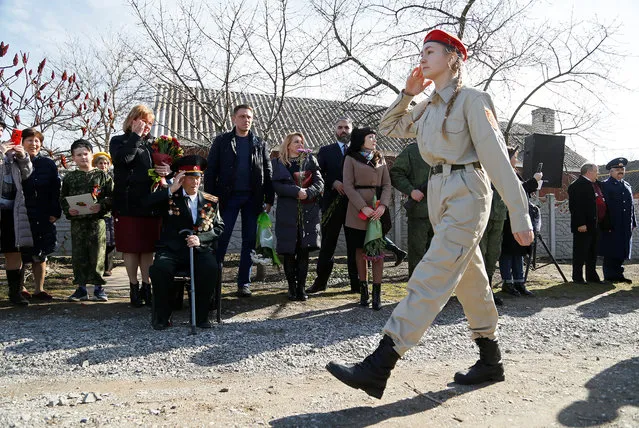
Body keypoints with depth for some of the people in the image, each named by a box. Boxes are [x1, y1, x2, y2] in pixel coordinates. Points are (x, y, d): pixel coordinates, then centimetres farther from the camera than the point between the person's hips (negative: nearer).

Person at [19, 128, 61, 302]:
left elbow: (56, 190, 5)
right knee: (20, 253, 2)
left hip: (43, 217, 2)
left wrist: (55, 212, -2)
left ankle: (39, 290, 15)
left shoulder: (48, 164, 6)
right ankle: (20, 289, 14)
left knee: (40, 254, 7)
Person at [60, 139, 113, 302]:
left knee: (97, 253, 0)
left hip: (97, 220, -2)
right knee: (78, 254, 6)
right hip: (77, 221, 3)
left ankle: (98, 287, 11)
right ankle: (81, 288, 16)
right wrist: (68, 209, -6)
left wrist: (101, 205, -16)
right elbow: (63, 198, 13)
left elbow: (111, 196, 1)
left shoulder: (102, 175, 3)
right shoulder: (69, 177, 10)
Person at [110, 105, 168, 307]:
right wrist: (135, 136, -11)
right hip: (128, 204, -3)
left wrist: (167, 170, -5)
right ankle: (134, 287, 14)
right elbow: (123, 158, -17)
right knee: (130, 247, 2)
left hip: (150, 203, 4)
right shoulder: (118, 141, 4)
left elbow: (164, 165, 19)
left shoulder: (151, 144, 17)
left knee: (148, 247, 7)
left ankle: (147, 286, 16)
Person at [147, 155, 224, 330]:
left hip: (200, 250, 1)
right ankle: (162, 317, -8)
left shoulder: (211, 202, 16)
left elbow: (219, 227, 9)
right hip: (171, 250, -1)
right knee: (159, 268, -31)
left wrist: (200, 238, -9)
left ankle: (201, 316, -12)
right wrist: (171, 190, -10)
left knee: (210, 268, -31)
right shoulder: (169, 197, 11)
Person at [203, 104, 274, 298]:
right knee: (221, 239, -5)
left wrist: (269, 200, 3)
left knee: (249, 241, 5)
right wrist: (210, 198, -6)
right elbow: (211, 170, 2)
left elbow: (268, 173, 10)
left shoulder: (259, 144, 11)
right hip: (229, 196, -2)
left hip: (253, 198, 2)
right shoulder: (222, 141, 6)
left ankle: (244, 282, 13)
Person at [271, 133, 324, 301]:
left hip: (308, 211, 1)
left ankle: (301, 287, 6)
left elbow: (319, 182, 4)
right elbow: (276, 186, -5)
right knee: (288, 251, 0)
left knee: (304, 250, -1)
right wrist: (297, 191, -16)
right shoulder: (278, 163, 8)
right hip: (287, 212, -1)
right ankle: (291, 287, 10)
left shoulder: (310, 160, 13)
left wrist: (308, 192, -14)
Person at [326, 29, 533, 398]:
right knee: (470, 281, 14)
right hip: (439, 194, 8)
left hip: (467, 194, -8)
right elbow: (389, 127, 25)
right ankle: (491, 362, 28)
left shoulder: (472, 99, -7)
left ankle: (377, 369, -17)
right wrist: (407, 92, 9)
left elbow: (497, 158, -13)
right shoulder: (428, 106, 15)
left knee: (430, 279, -14)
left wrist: (520, 216, -16)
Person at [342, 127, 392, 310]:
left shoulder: (380, 159, 15)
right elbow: (348, 186, -4)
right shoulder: (351, 159, 4)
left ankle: (377, 293, -1)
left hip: (379, 210, 2)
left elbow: (387, 184, 8)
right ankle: (363, 289, 14)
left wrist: (383, 205, -9)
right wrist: (363, 207, -15)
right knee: (360, 249, 5)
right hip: (358, 211, -2)